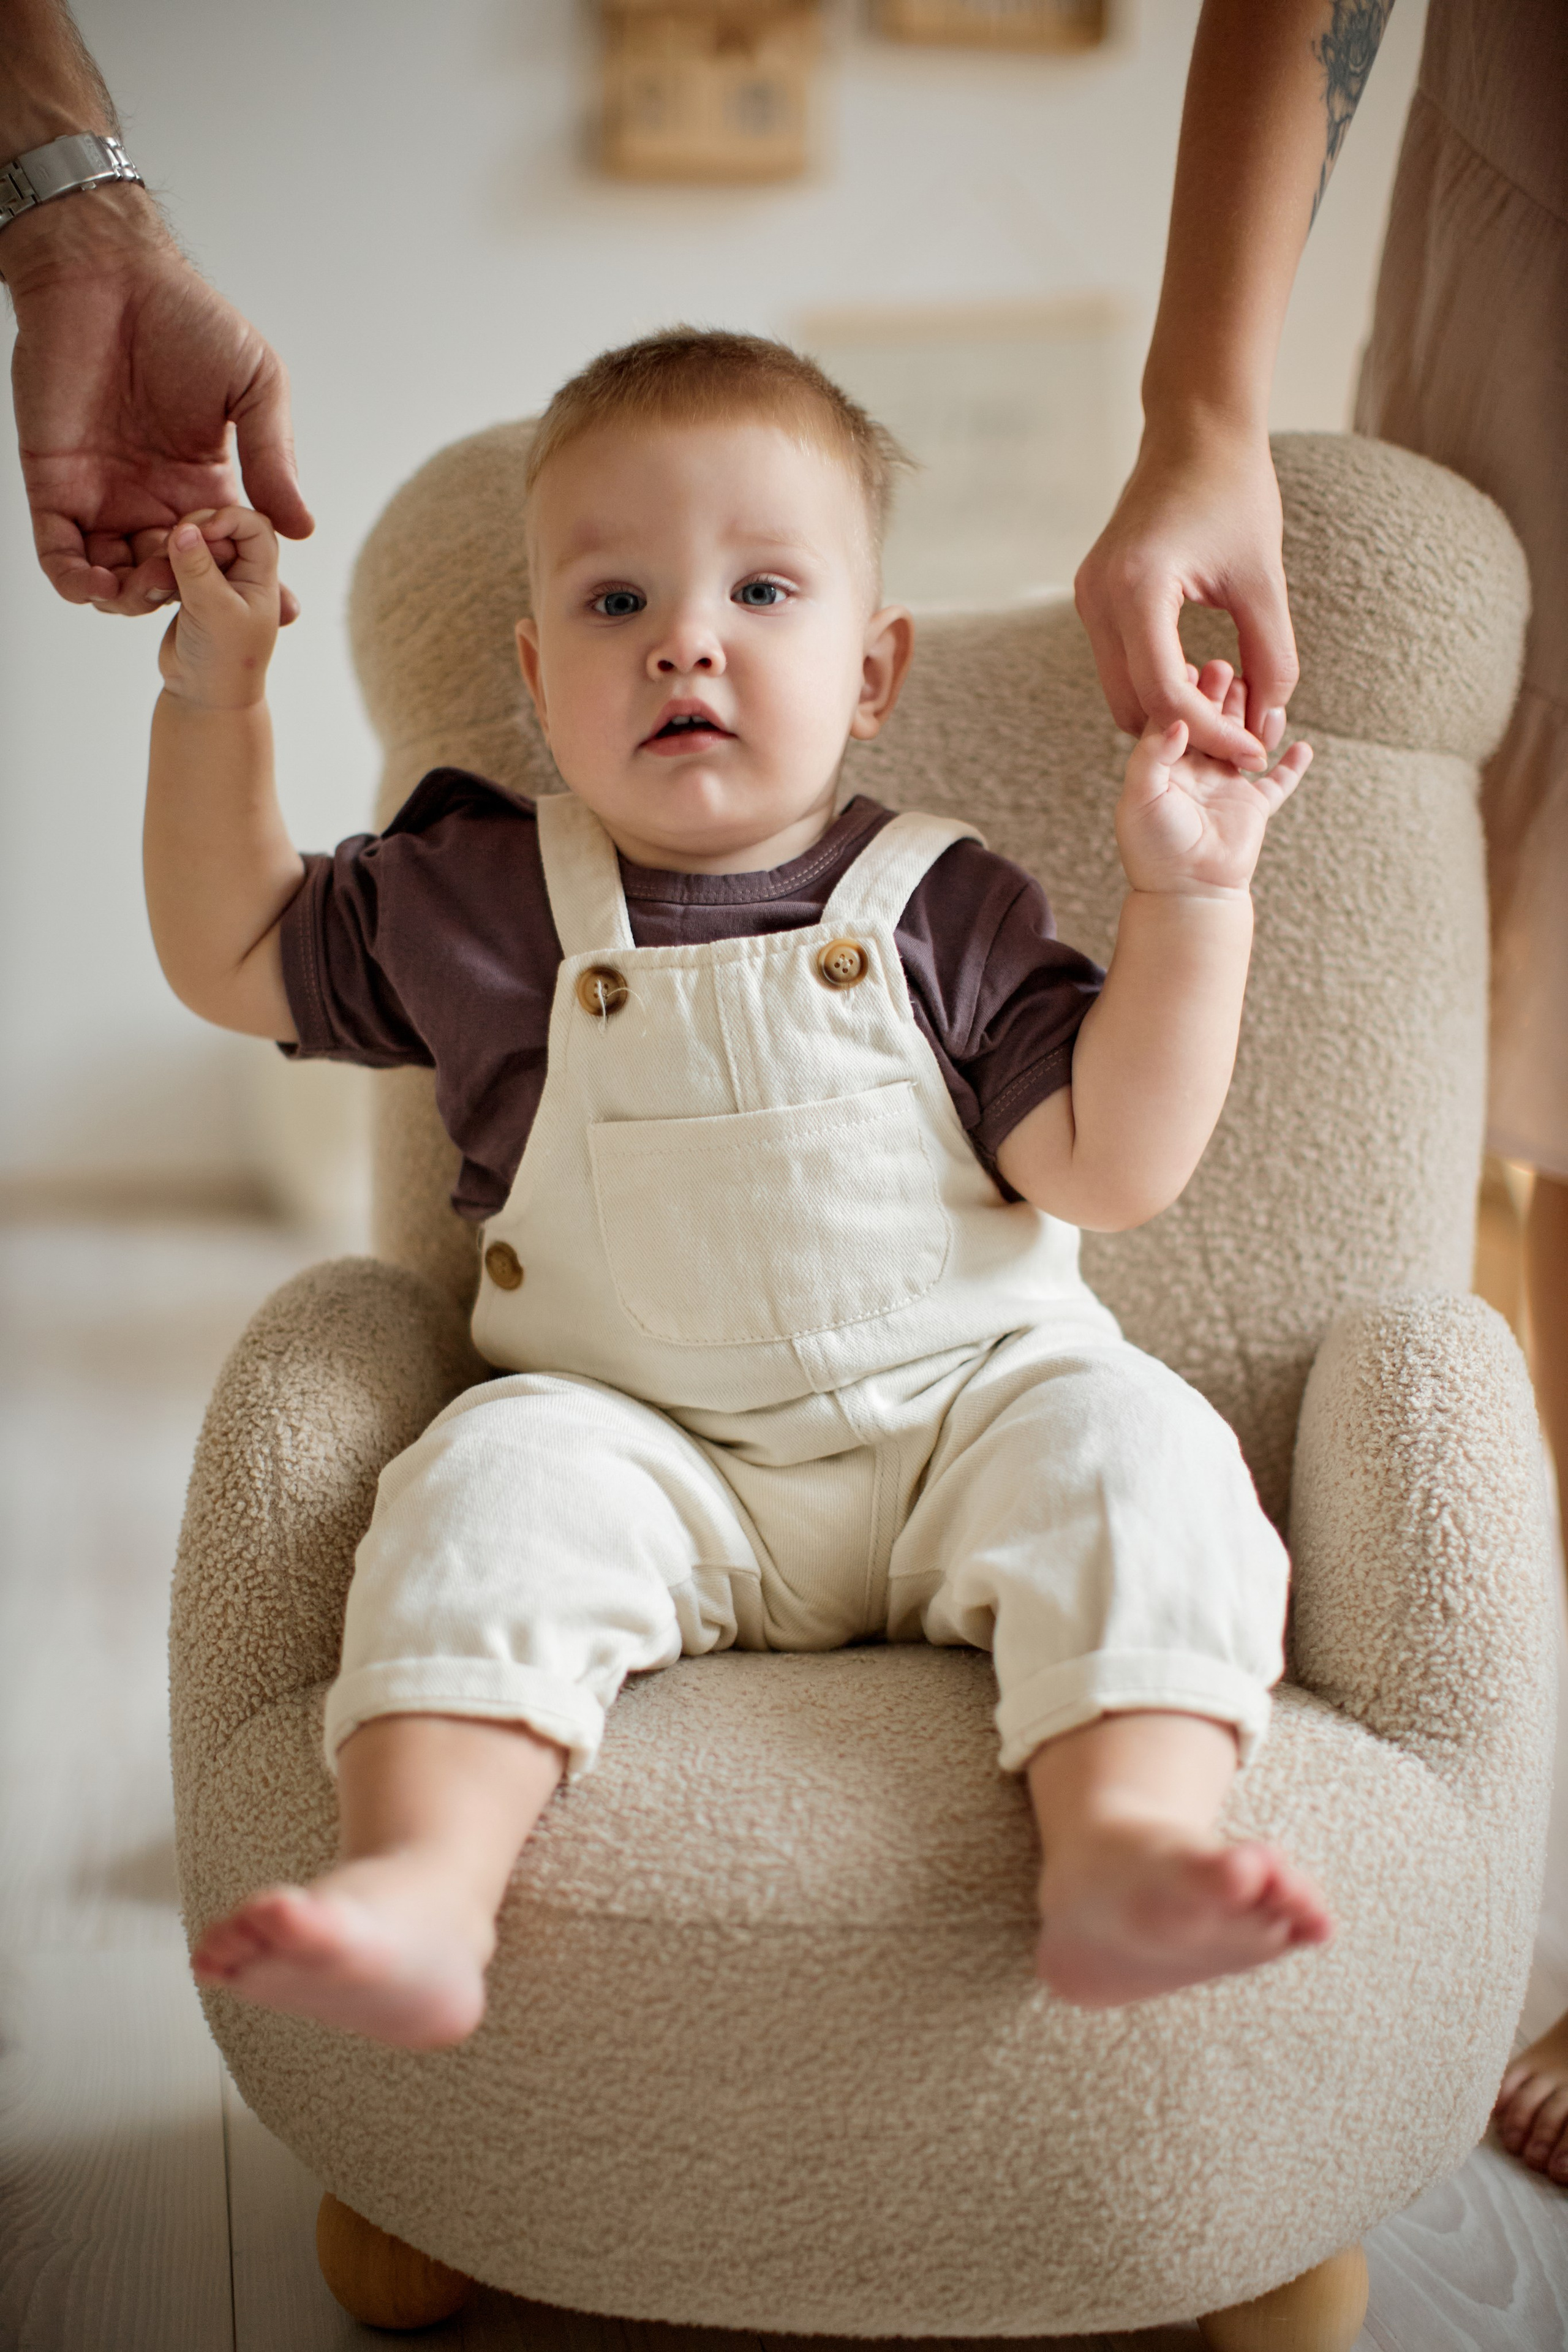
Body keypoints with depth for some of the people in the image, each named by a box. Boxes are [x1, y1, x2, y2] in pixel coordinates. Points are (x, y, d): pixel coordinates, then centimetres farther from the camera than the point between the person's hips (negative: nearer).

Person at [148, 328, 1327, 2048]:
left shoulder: (943, 909, 3)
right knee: (494, 1481, -28)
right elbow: (229, 957, 19)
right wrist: (215, 686, 11)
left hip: (965, 1412, 0)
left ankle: (1126, 1847, -44)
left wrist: (1188, 896, -12)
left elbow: (1111, 1166, -4)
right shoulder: (472, 900, 7)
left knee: (1131, 1447, -27)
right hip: (648, 1458, 0)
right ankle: (419, 1882, -42)